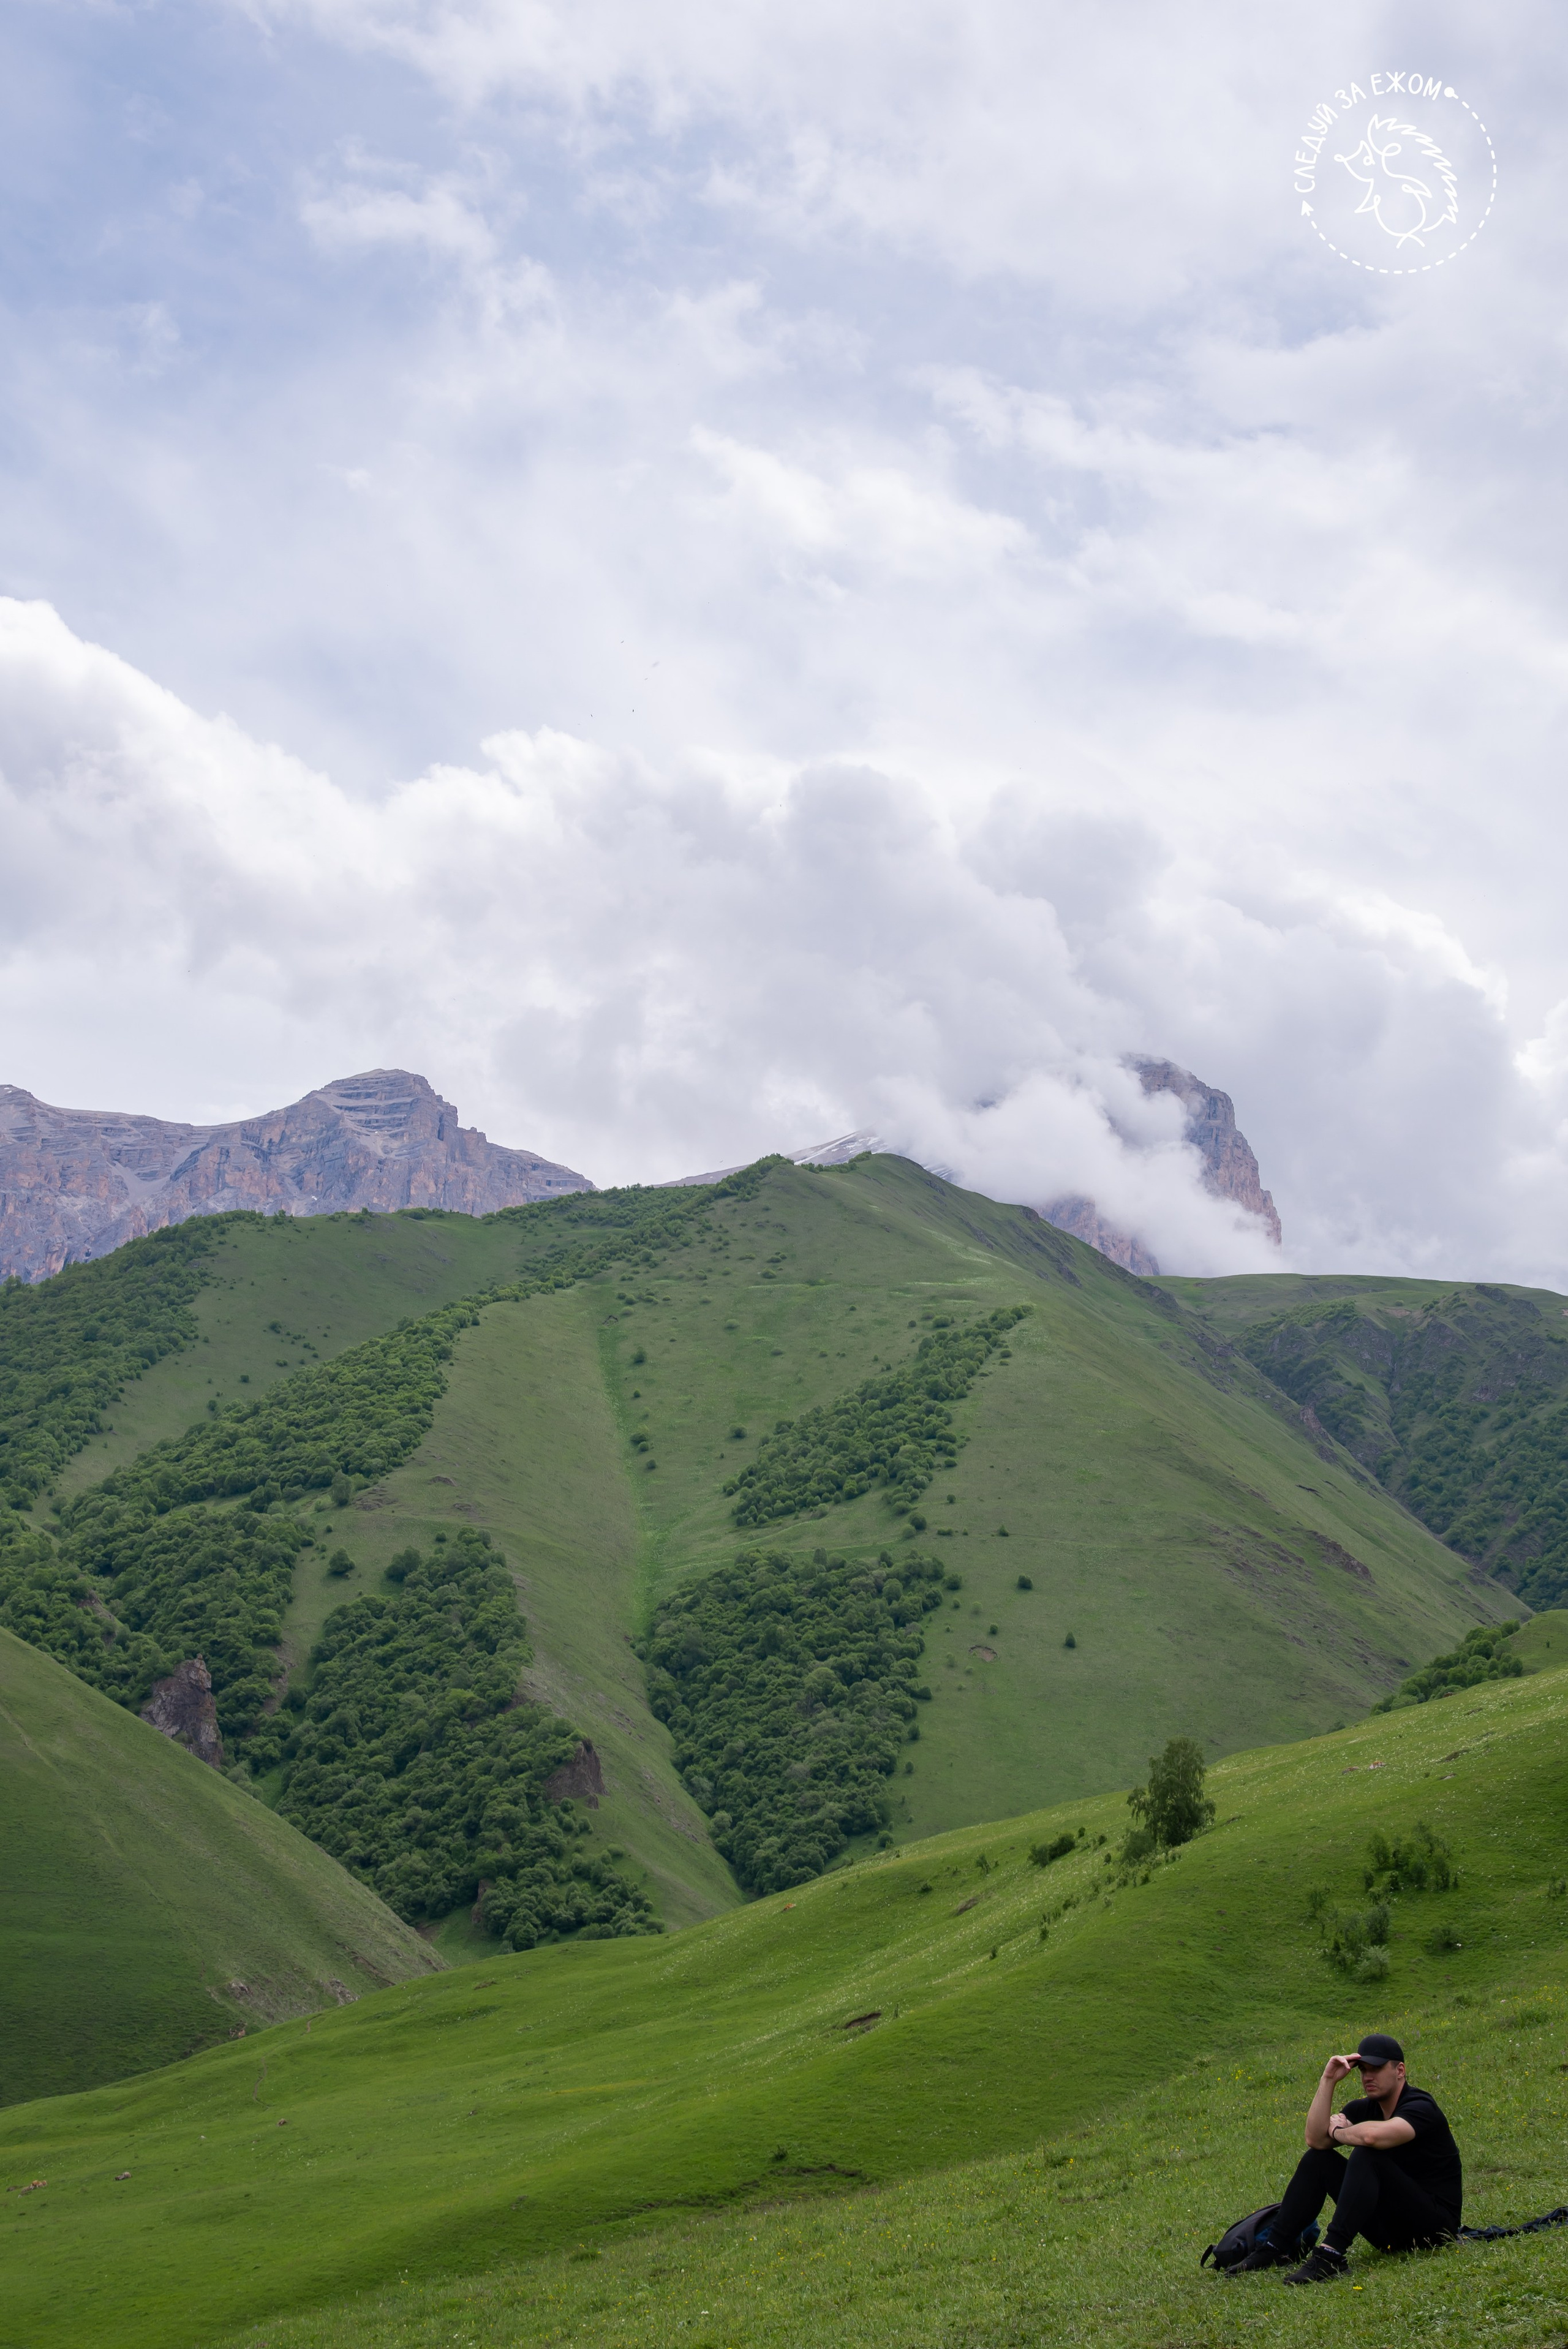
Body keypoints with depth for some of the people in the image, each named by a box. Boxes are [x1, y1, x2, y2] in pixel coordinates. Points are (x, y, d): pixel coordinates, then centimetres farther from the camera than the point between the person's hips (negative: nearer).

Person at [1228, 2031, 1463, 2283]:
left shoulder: (1420, 2107, -16)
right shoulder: (1363, 2109, 7)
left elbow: (1374, 2136, -37)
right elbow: (1315, 2139, -8)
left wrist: (1338, 2132, -15)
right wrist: (1328, 2081, -13)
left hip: (1433, 2224, -8)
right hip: (1389, 2228, 8)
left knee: (1366, 2154, -29)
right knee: (1317, 2158, -1)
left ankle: (1331, 2254, -36)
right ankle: (1274, 2247, -4)